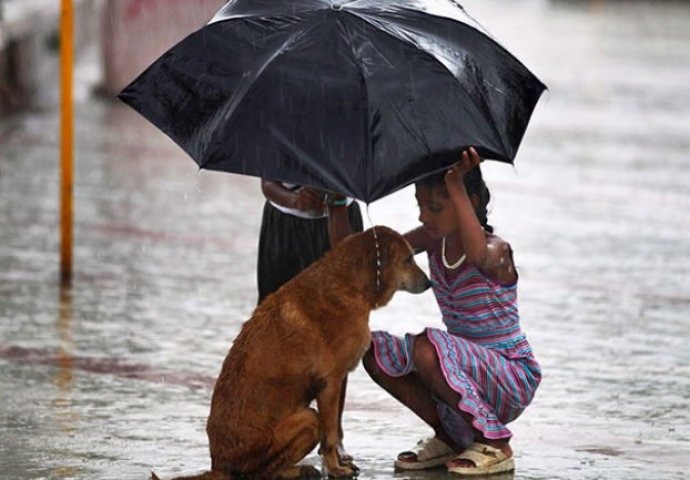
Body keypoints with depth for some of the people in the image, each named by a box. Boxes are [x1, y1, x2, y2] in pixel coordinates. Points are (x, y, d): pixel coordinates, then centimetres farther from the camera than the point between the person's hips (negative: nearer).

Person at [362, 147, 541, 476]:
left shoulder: (496, 250, -20)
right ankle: (447, 436, 6)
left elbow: (477, 253, -46)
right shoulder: (434, 240, 2)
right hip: (471, 371, 8)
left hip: (514, 380, -8)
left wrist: (456, 185, -48)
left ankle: (494, 444, -16)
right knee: (375, 350, -7)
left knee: (427, 348, -33)